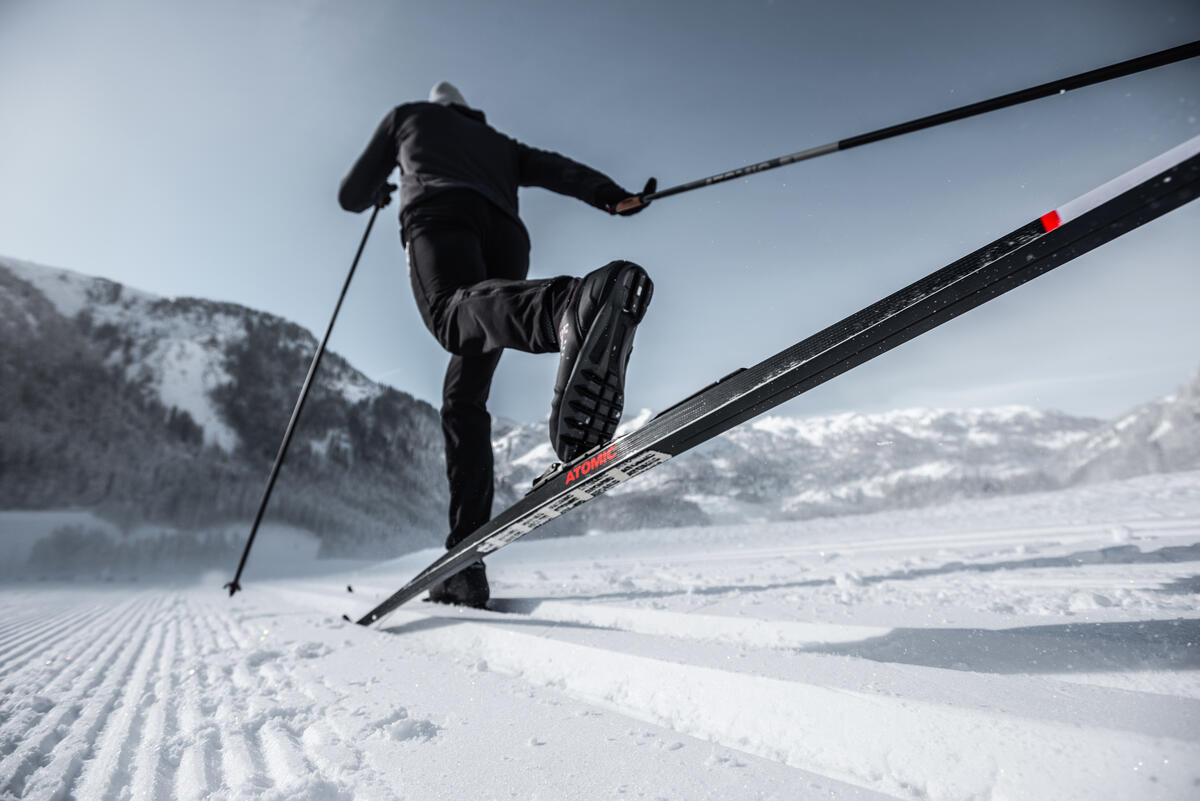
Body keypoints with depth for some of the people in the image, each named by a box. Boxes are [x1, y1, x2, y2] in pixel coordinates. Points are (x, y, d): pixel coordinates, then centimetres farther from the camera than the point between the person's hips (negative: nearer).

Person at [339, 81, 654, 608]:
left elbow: (351, 195, 37)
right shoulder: (498, 143, 41)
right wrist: (613, 195, 6)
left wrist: (376, 194, 59)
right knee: (464, 399, 2)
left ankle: (571, 307, -71)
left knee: (455, 313, -36)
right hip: (507, 236, 4)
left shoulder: (409, 115, 35)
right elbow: (557, 169, 21)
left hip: (438, 215, -3)